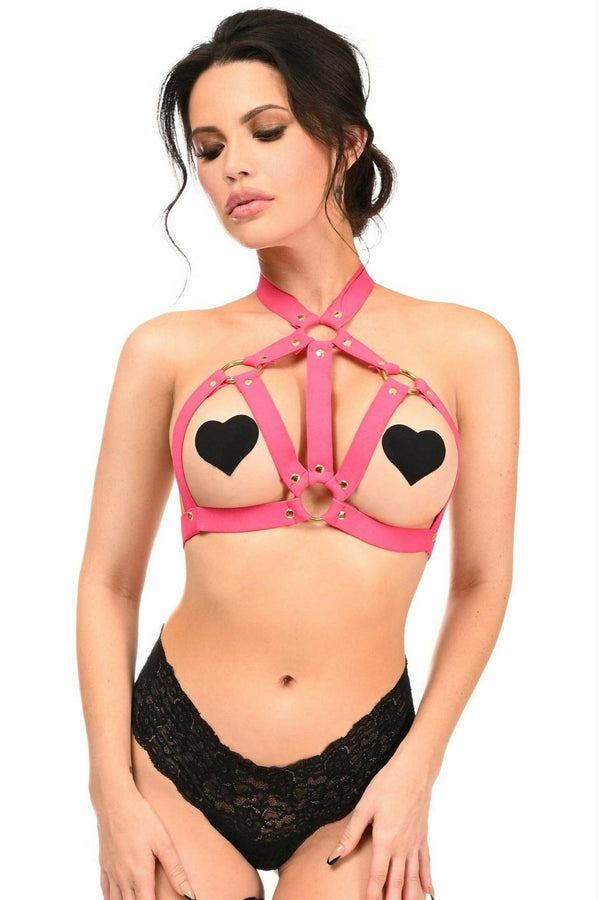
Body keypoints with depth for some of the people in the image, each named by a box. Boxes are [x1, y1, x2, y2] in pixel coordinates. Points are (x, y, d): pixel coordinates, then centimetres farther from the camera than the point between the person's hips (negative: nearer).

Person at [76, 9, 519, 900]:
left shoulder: (466, 349, -1)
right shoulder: (169, 351, -2)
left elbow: (481, 579, 4)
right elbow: (108, 581, 1)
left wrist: (418, 765, -3)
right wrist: (112, 790, -4)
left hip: (361, 784, 0)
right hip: (178, 761, 0)